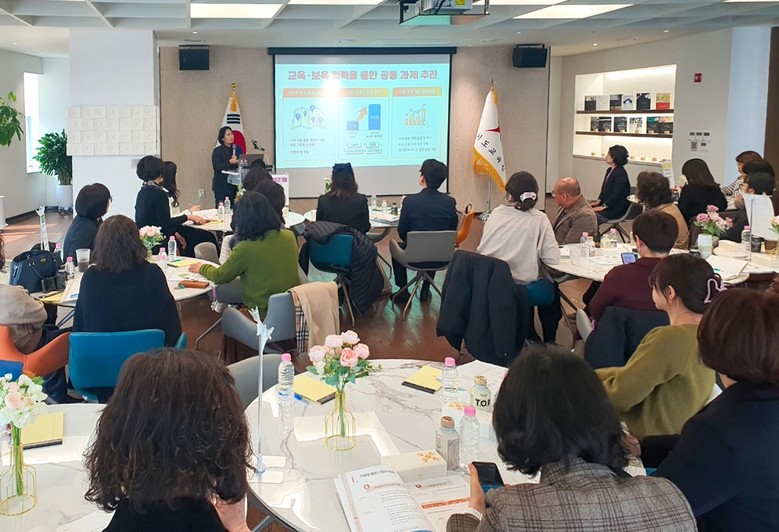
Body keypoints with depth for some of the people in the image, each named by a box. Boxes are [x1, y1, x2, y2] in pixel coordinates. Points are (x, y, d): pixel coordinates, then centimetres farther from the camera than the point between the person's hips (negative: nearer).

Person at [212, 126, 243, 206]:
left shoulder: (237, 149, 12)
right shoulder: (217, 151, -3)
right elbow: (216, 166, -14)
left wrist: (239, 162, -7)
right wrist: (229, 162, -23)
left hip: (233, 184, 4)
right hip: (221, 185, -4)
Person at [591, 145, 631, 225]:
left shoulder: (621, 174, -18)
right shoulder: (610, 171, 12)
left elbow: (616, 195, -22)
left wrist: (603, 206, -20)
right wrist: (599, 201, 4)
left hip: (616, 210, -9)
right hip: (606, 203, 9)